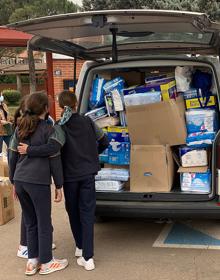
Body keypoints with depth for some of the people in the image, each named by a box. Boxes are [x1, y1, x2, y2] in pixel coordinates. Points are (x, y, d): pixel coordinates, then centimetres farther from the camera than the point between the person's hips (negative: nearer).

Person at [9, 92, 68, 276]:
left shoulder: (20, 128, 11)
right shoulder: (48, 129, -6)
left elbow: (13, 157, 14)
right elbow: (55, 159, -6)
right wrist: (59, 185, 0)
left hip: (20, 181, 6)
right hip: (38, 182, -6)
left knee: (30, 223, 18)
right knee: (44, 224, 8)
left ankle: (32, 261, 27)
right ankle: (46, 263, 20)